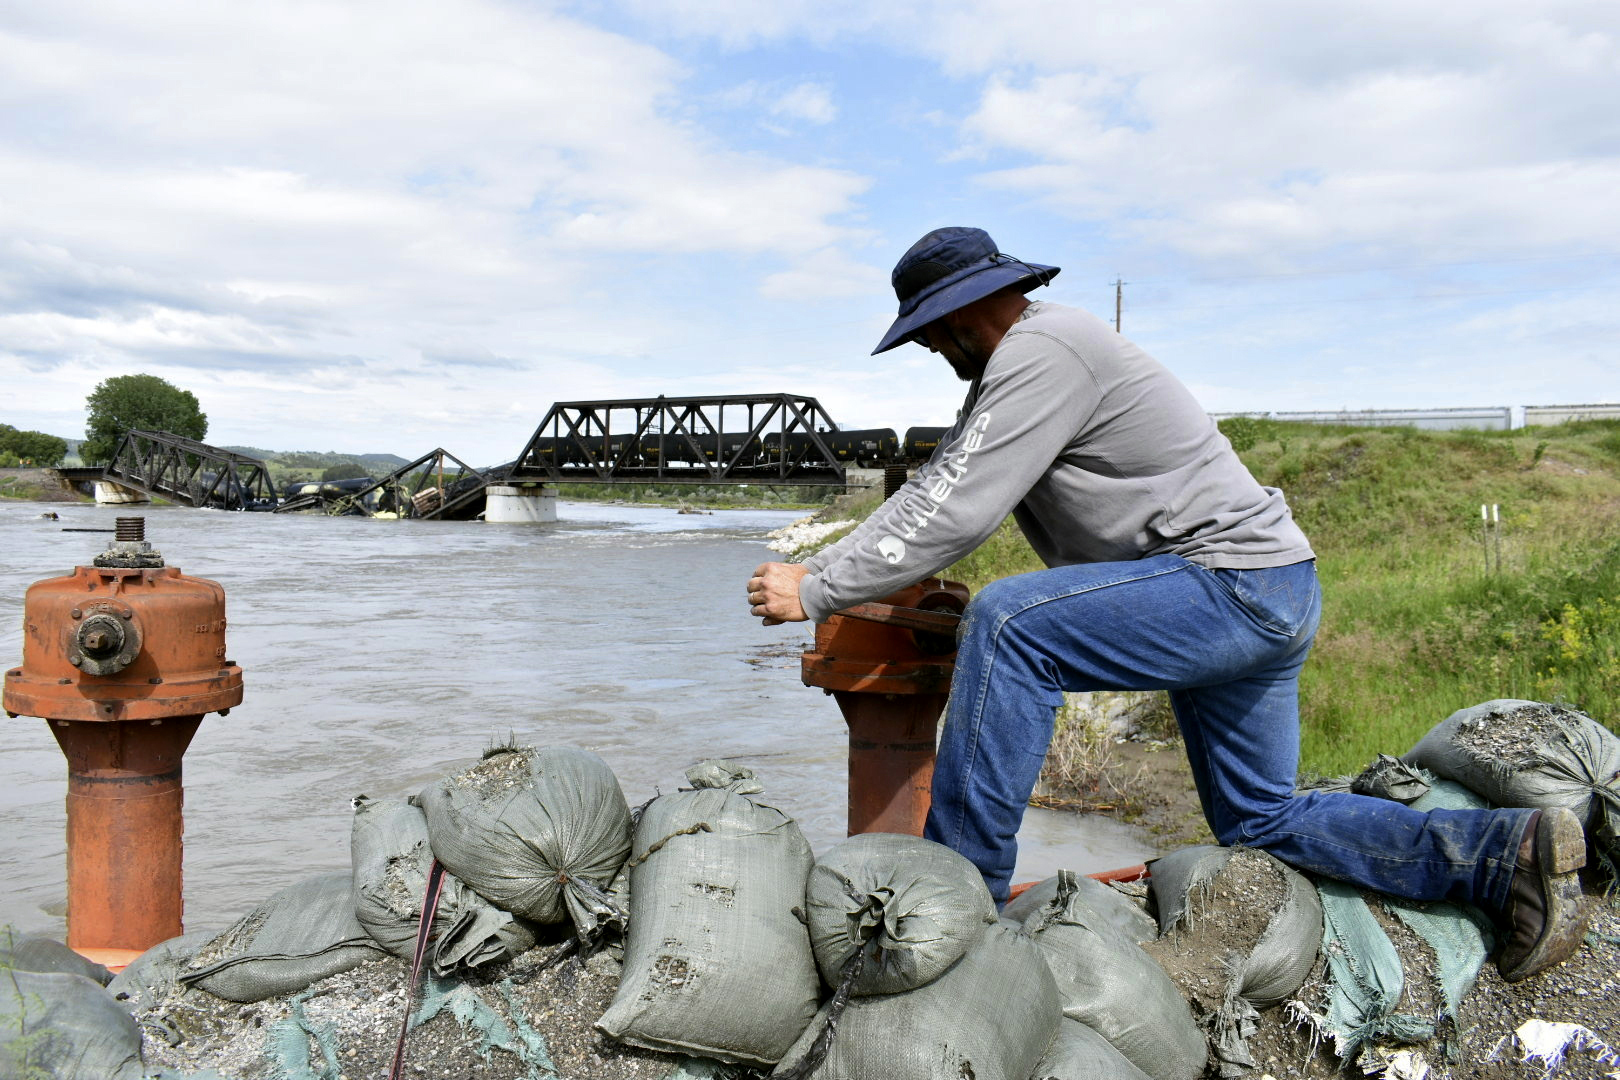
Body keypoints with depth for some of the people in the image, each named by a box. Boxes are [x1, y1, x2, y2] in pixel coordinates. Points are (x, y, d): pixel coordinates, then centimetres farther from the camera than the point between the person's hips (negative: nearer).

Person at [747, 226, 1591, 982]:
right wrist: (823, 567, 10)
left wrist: (816, 592, -14)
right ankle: (1508, 853, 15)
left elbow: (957, 513, -21)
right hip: (1261, 604, 11)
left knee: (1008, 623, -25)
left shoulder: (1040, 348, -16)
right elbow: (936, 482, 17)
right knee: (1261, 821, 17)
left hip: (1238, 585, -11)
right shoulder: (1021, 357, 16)